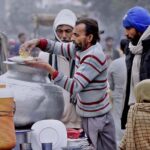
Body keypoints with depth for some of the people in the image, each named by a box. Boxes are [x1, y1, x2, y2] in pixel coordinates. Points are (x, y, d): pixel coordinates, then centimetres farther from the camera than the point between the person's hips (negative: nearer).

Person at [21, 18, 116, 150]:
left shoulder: (94, 57, -25)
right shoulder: (81, 47, 1)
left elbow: (74, 86, -27)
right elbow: (58, 47, 11)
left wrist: (47, 68, -31)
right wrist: (37, 42, -9)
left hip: (97, 118, -9)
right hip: (86, 115, 9)